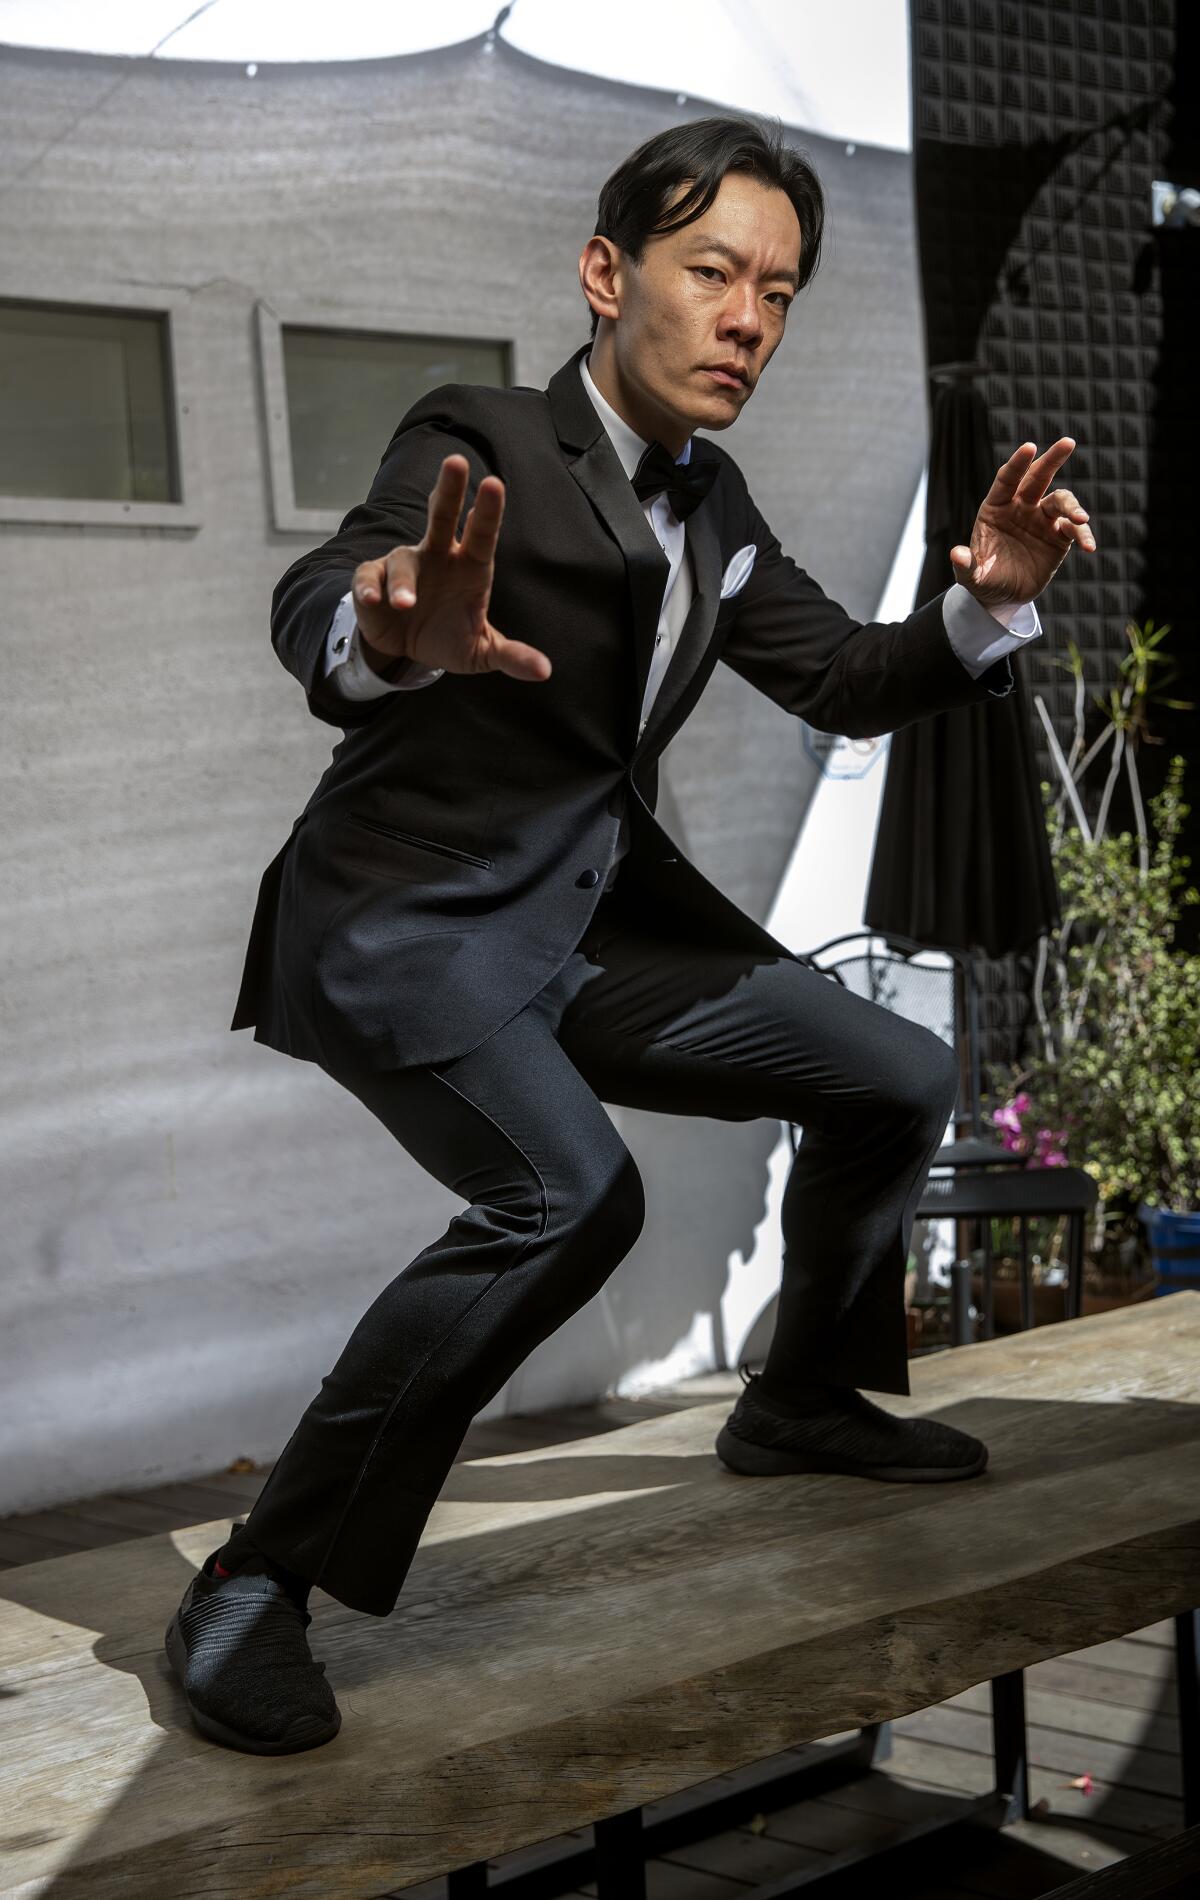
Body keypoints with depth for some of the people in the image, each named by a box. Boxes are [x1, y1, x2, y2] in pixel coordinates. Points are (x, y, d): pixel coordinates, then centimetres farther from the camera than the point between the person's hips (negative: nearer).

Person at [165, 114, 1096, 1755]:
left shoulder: (708, 501, 6)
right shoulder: (480, 449, -17)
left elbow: (846, 681, 11)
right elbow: (317, 608, -36)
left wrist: (988, 603, -11)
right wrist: (393, 631, -62)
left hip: (592, 929, 8)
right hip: (406, 930, -8)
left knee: (902, 1080, 7)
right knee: (571, 1197, -32)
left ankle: (802, 1401, 30)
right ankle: (255, 1584, -20)